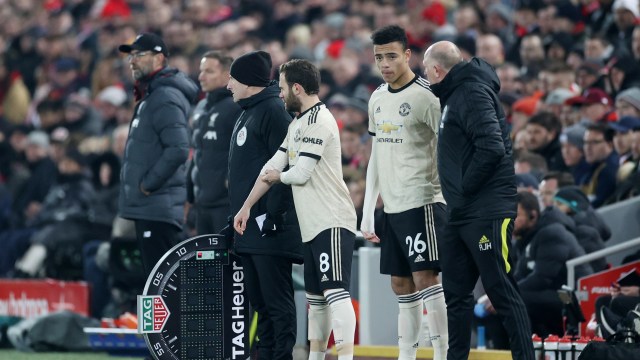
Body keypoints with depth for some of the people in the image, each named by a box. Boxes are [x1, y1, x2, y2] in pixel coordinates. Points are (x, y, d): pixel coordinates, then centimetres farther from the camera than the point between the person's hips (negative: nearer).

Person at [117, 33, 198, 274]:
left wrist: (149, 184, -18)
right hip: (145, 207, 11)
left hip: (158, 207, -11)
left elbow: (178, 149, -26)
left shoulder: (165, 97, -14)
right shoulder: (148, 97, 19)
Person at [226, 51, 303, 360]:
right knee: (259, 300, 11)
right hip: (249, 228, 10)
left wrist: (274, 215, -22)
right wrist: (235, 217, 22)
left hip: (270, 228, -10)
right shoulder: (246, 115, 20)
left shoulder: (273, 111, -10)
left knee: (277, 300, -8)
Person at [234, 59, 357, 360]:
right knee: (315, 297, 13)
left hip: (332, 222, -10)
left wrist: (277, 177, 5)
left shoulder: (319, 121, -12)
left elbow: (300, 174, -16)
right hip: (312, 225, 10)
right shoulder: (297, 124, 19)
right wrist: (247, 206, 18)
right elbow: (273, 167, 22)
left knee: (335, 292, -17)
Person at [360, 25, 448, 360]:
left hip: (422, 203, -8)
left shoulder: (425, 95, -9)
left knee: (425, 278, -11)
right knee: (401, 285, 9)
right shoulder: (377, 99, 14)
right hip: (392, 207, 8)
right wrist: (367, 213, 17)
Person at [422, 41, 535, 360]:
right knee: (455, 291, 13)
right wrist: (457, 193, 13)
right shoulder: (455, 95, 17)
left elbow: (491, 148, -24)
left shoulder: (473, 93, -13)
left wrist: (465, 187, -16)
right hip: (461, 214, 10)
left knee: (502, 292, -8)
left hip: (487, 213, -10)